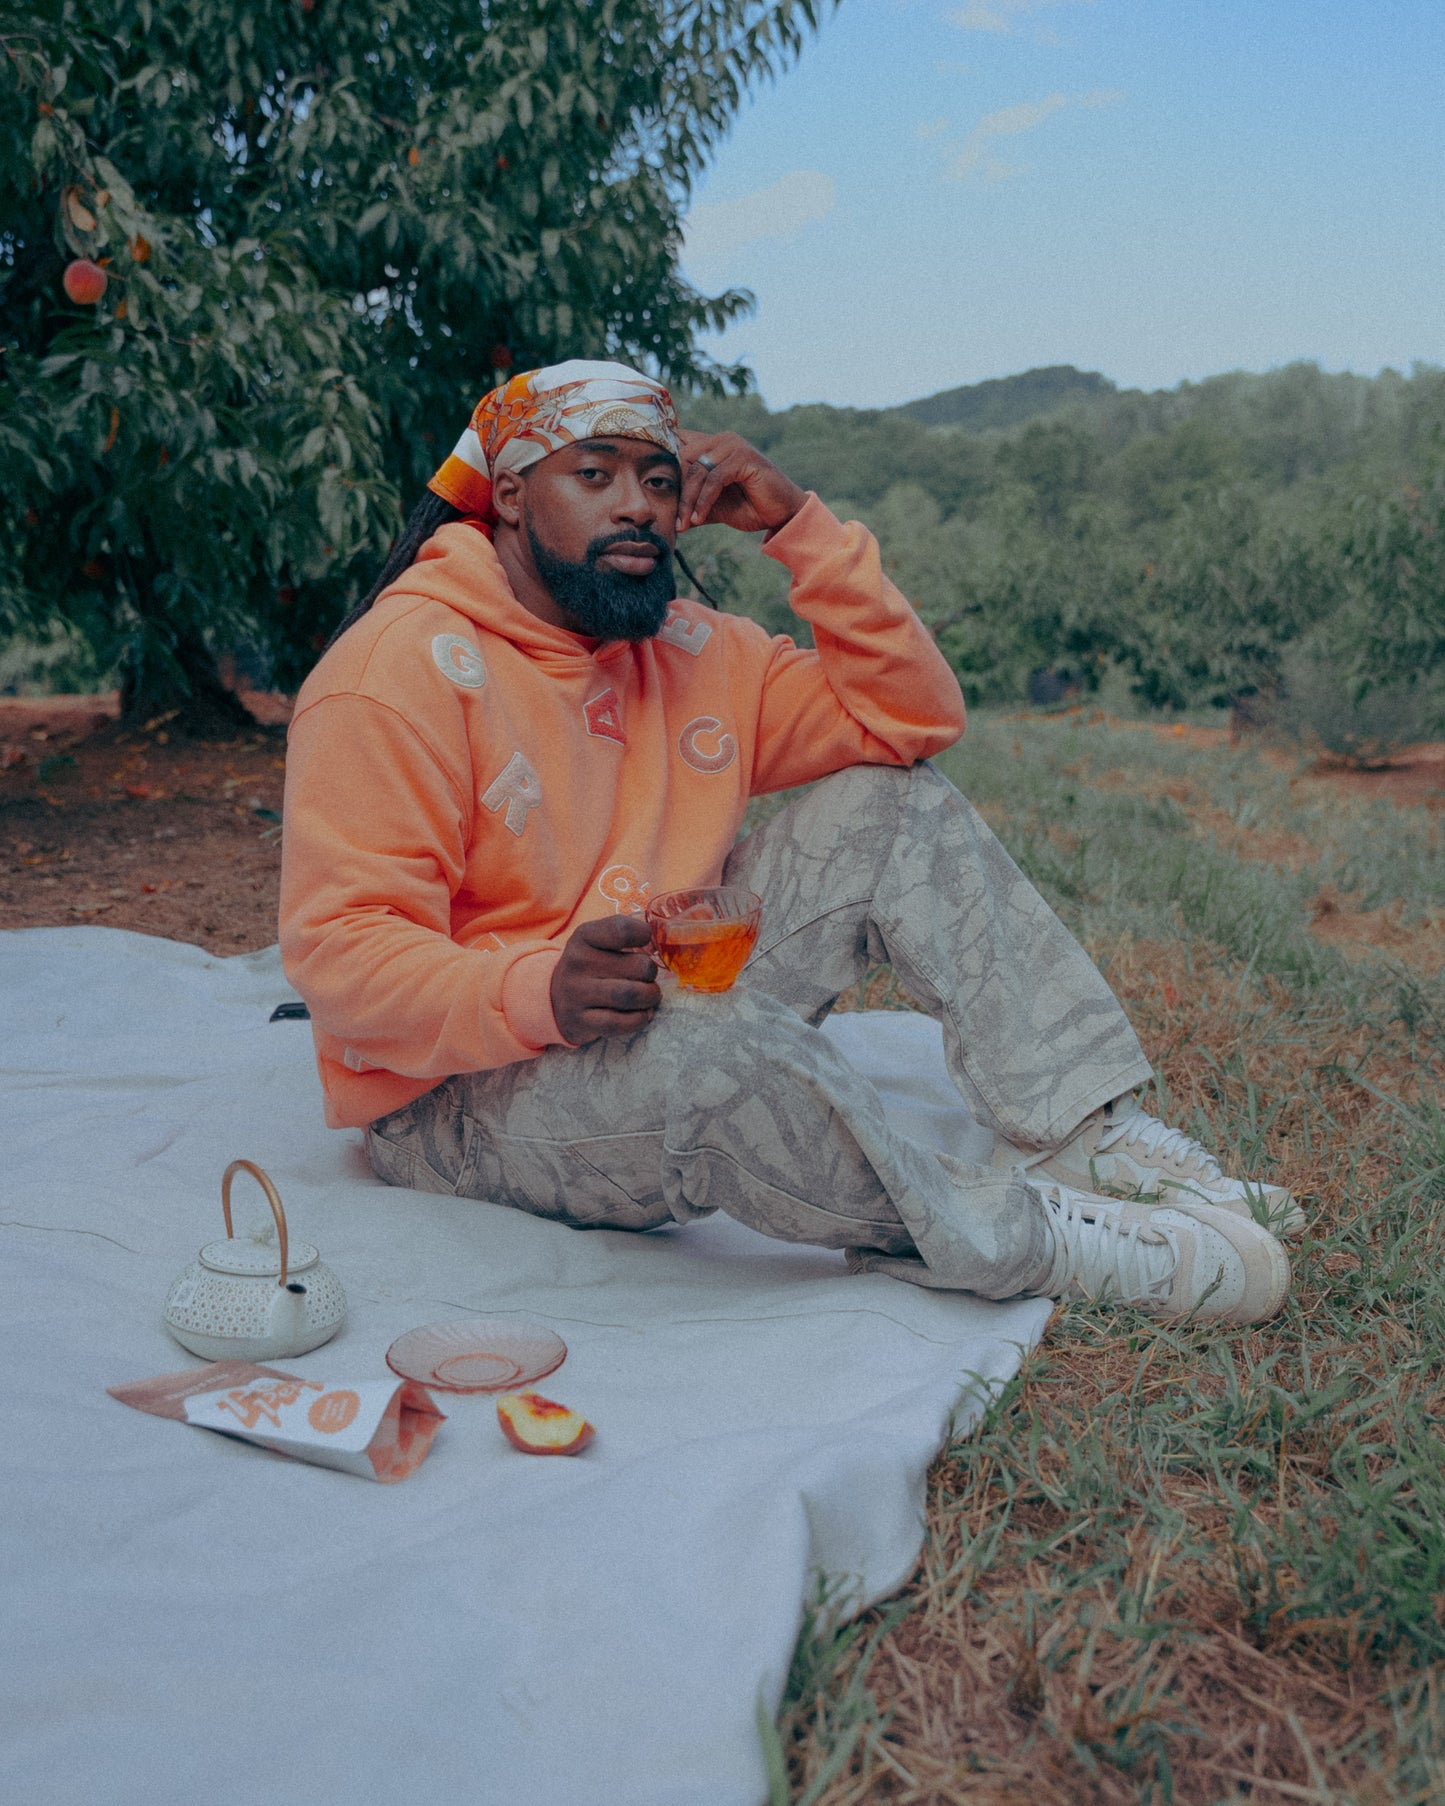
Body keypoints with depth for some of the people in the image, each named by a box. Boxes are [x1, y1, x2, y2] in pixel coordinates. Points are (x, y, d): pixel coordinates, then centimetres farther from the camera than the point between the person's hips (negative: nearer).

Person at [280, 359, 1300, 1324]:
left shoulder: (686, 651, 7)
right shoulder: (404, 669, -15)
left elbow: (913, 717, 3)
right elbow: (341, 958, -21)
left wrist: (796, 523, -6)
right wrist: (539, 995, -40)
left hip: (658, 1020, 7)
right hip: (460, 1095, -7)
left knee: (892, 806, -3)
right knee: (724, 1040, -40)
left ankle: (1092, 1137, -10)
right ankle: (1028, 1241, -17)